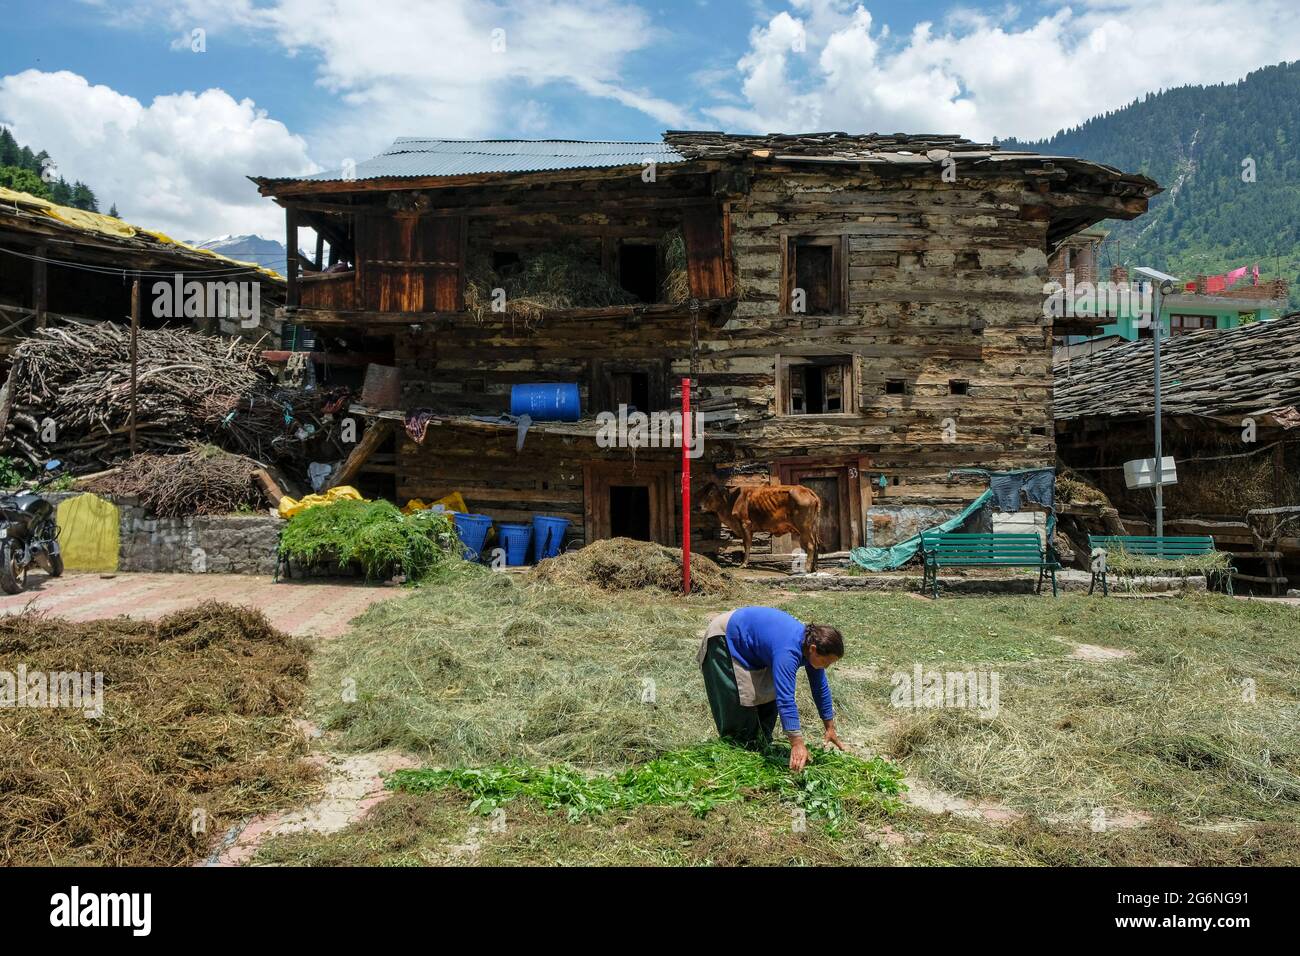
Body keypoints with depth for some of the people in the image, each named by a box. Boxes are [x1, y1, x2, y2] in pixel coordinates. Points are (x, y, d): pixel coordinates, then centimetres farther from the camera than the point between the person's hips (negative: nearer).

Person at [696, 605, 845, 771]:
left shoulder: (812, 642, -14)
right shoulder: (788, 651, -40)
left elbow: (821, 689, -2)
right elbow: (786, 699, -43)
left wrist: (830, 729, 2)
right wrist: (797, 744, -44)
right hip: (724, 638, -8)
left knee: (770, 696, 5)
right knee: (742, 701, -11)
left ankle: (761, 749, 17)